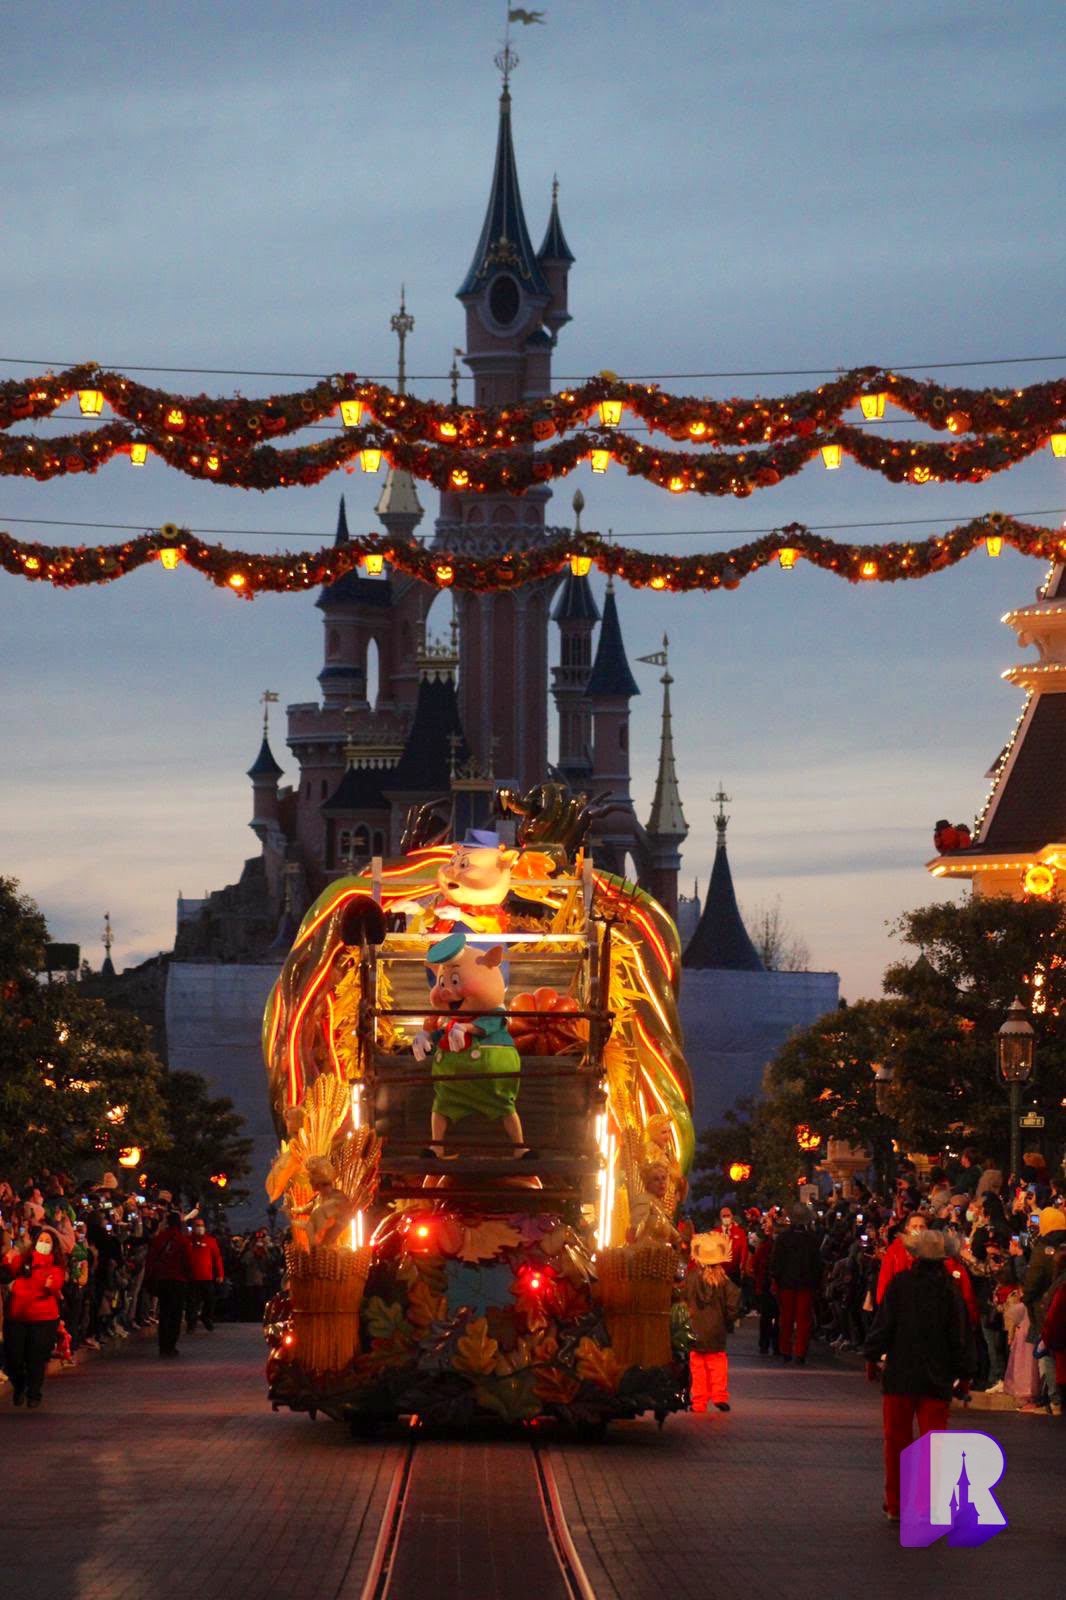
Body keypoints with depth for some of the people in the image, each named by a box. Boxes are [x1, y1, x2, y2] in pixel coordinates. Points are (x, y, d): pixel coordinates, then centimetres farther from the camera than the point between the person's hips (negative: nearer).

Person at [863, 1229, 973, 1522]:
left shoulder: (900, 1283, -5)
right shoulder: (950, 1290, -1)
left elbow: (883, 1324, -5)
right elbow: (959, 1336, 2)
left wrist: (872, 1357, 6)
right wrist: (963, 1373, 11)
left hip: (900, 1375, -1)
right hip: (937, 1379, 1)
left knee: (897, 1440, 9)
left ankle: (895, 1505, 13)